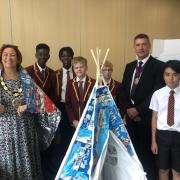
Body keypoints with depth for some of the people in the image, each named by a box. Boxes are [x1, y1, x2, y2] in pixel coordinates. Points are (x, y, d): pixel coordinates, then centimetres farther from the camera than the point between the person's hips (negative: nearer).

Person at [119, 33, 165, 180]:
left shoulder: (159, 66, -7)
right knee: (134, 149, 10)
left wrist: (139, 110, -13)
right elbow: (123, 90, 11)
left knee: (147, 151, 2)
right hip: (131, 114, 5)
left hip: (148, 116, -5)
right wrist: (128, 109, -4)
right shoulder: (129, 66, 13)